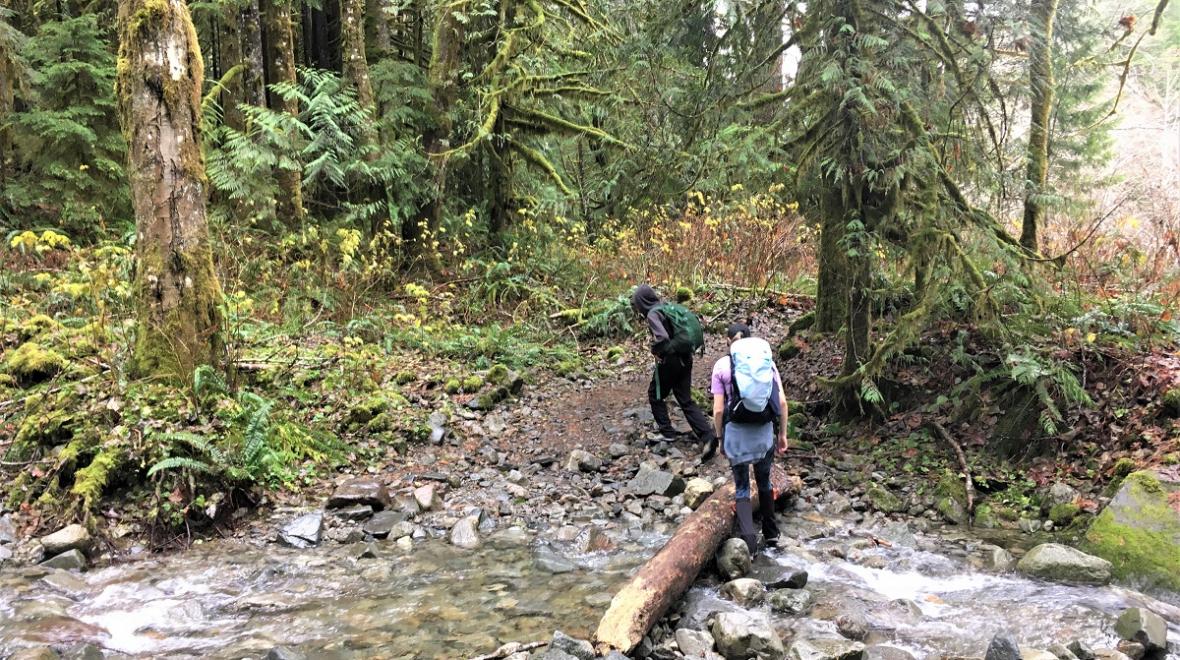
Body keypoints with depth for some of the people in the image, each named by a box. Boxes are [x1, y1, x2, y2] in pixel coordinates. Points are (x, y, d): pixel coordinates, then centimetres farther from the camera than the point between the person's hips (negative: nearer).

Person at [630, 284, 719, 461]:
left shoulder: (653, 313, -14)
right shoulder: (670, 307, 12)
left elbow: (661, 338, -30)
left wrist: (656, 351, -9)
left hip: (669, 361, -8)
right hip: (685, 359, 8)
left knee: (655, 395, 16)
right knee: (686, 400, 10)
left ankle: (667, 431, 22)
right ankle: (708, 436, -1)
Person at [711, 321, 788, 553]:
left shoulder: (722, 365, -4)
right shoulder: (768, 361, 2)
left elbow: (719, 410, -5)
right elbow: (782, 402, -1)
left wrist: (720, 439, 7)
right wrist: (782, 433, 9)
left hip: (736, 431, -2)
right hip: (765, 430, 2)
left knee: (741, 488, 10)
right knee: (764, 483, 24)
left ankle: (748, 538, -9)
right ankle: (771, 533, 35)